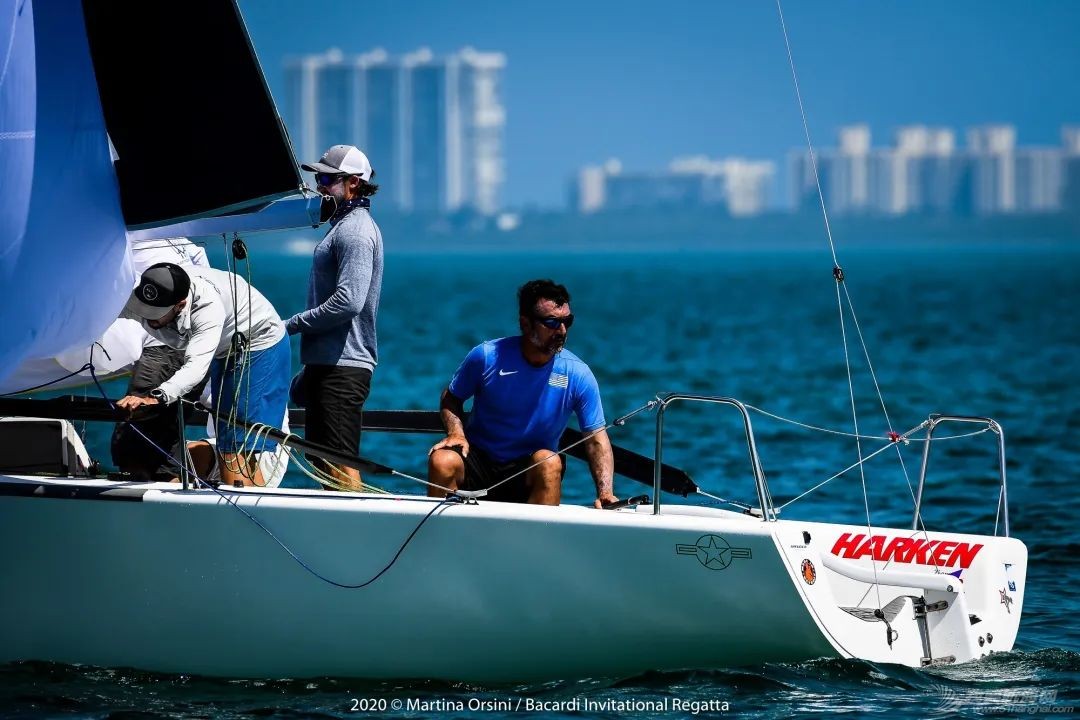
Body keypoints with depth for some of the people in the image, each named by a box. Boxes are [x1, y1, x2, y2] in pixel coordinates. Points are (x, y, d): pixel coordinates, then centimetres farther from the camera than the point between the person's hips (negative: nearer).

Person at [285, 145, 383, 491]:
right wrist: (308, 371, 24)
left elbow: (348, 302, -24)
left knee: (340, 466, -13)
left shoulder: (355, 231, -13)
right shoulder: (344, 226, 21)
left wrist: (292, 324, -14)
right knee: (323, 462, 13)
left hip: (343, 368, -11)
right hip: (328, 364, 11)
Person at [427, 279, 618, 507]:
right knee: (443, 461, -31)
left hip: (530, 473, 0)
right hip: (478, 457, 0)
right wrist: (456, 433, -13)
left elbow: (596, 438, -6)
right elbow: (451, 398, 7)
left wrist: (605, 493, -21)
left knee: (549, 462, -33)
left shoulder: (578, 375, -8)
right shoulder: (487, 356, -9)